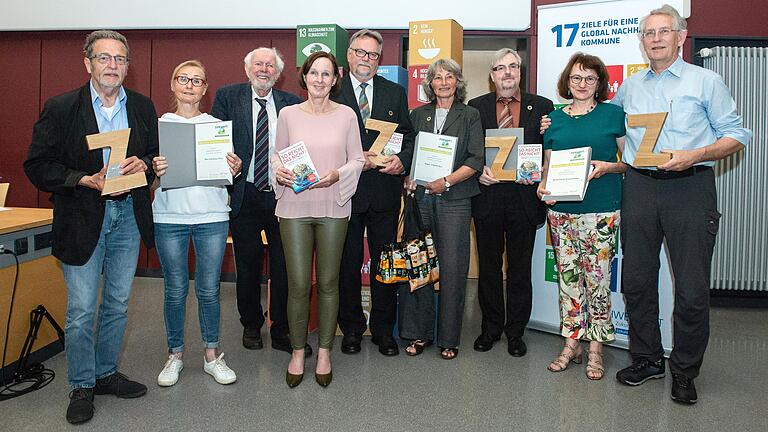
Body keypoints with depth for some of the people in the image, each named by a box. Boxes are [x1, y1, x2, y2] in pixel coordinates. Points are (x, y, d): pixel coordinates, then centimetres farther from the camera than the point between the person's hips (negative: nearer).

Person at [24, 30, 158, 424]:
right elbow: (37, 166, -7)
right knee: (81, 311, 2)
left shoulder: (143, 107, 6)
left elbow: (159, 155, 10)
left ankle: (106, 373, 32)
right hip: (82, 218, -3)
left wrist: (143, 164, -13)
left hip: (128, 215, 4)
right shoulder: (60, 108, -5)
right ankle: (81, 386, 20)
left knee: (118, 304, 14)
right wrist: (88, 180, -20)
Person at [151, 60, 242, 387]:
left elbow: (226, 173, 11)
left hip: (212, 216, 1)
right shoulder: (160, 124, 6)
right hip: (170, 216, 0)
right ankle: (175, 355, 23)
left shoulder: (216, 124, 8)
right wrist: (156, 172, -18)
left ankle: (211, 355, 20)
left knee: (209, 289, 5)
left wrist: (235, 170, -11)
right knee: (175, 289, 6)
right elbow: (151, 181, 4)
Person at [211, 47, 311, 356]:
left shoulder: (292, 104, 5)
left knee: (284, 267, 5)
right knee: (247, 266, 13)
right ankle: (251, 325, 32)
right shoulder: (227, 97, 3)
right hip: (244, 195, 0)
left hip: (281, 195, 0)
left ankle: (282, 330, 21)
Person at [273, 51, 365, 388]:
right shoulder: (288, 114, 5)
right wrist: (279, 171, -11)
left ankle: (324, 351, 24)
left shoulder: (346, 115, 3)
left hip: (333, 208, 0)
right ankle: (298, 352, 20)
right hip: (294, 207, 0)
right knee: (298, 284, 0)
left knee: (328, 282, 8)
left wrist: (336, 175, -13)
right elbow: (277, 155, 10)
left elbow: (357, 160, 5)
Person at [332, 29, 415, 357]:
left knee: (385, 263, 9)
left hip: (385, 191, 2)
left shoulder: (395, 93, 11)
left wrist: (402, 161, -10)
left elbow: (409, 136, 9)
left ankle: (384, 330, 23)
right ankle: (351, 328, 24)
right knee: (347, 263, 8)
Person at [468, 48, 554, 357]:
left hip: (524, 196, 0)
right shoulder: (476, 106, 8)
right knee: (488, 267, 10)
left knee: (520, 269, 8)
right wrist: (478, 171, -11)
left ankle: (515, 331, 22)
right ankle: (491, 328, 25)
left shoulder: (541, 106, 6)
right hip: (488, 195, 1)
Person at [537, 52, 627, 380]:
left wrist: (608, 167, -14)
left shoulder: (613, 114, 4)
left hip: (601, 211, -3)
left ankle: (595, 349, 14)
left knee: (597, 279, 0)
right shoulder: (555, 118, 12)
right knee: (567, 277, 8)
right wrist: (543, 186, -2)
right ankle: (571, 344, 20)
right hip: (562, 211, 3)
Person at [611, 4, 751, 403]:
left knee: (692, 288, -3)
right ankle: (646, 358, 23)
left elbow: (736, 135, 2)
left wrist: (695, 155, -14)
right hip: (639, 187, 4)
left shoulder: (706, 81, 5)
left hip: (690, 187, -3)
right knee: (636, 280, 7)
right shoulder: (629, 87, 15)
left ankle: (684, 371, 13)